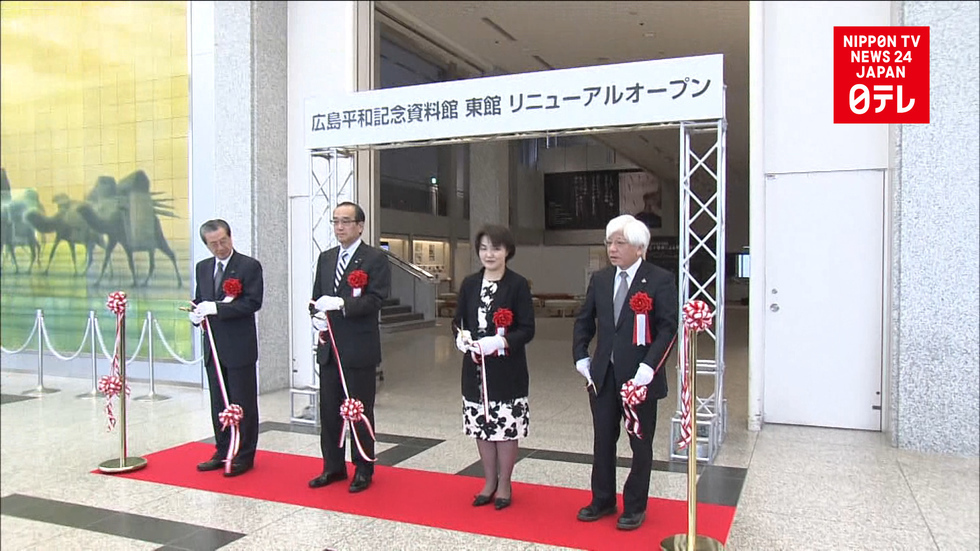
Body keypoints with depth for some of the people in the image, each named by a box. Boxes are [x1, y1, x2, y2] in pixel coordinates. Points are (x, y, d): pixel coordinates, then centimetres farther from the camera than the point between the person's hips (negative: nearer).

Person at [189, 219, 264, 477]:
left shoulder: (249, 266, -8)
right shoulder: (203, 267, 13)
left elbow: (253, 302, -17)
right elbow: (199, 300, 18)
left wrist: (216, 308, -23)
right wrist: (196, 314, -5)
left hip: (240, 347, -6)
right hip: (213, 347, 7)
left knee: (243, 403, 2)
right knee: (218, 403, 14)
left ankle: (244, 456, 13)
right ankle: (223, 452, 27)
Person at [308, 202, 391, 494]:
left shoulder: (375, 259, -6)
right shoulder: (325, 258, 14)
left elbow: (375, 299, -15)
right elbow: (317, 296, 16)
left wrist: (341, 304, -27)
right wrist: (317, 315, -5)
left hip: (359, 348, -6)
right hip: (329, 347, 6)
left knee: (360, 412, 4)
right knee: (329, 411, 13)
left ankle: (363, 470, 18)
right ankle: (333, 467, 28)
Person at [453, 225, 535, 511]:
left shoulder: (518, 284, -6)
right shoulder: (469, 284, 7)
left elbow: (527, 329, -9)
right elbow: (458, 320, 12)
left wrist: (499, 342, -24)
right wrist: (462, 335, -11)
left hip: (507, 370, -4)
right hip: (476, 368, 4)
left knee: (506, 429, 4)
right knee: (482, 428, 13)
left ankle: (504, 484, 23)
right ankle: (489, 482, 30)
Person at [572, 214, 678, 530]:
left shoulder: (660, 280, -7)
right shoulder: (600, 279, 8)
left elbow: (668, 328, -12)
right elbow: (584, 321, 15)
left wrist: (649, 366, -20)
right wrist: (580, 356, 5)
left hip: (639, 375, -4)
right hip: (602, 375, 5)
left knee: (640, 443, 10)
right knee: (602, 441, 14)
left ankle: (635, 507, 26)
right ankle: (602, 501, 30)